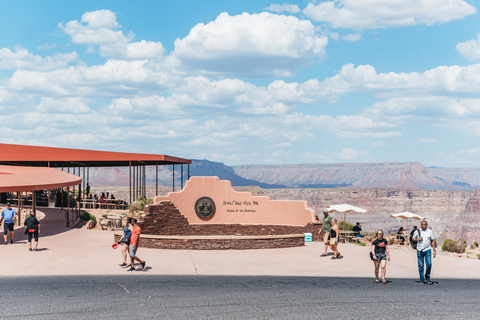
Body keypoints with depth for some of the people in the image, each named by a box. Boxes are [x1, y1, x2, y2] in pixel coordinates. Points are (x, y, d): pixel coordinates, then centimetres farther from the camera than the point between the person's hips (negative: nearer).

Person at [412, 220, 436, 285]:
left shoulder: (430, 232, 4)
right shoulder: (417, 231, 3)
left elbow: (432, 241, 10)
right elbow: (412, 239, 12)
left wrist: (434, 250, 6)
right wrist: (417, 239, -9)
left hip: (427, 250, 0)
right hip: (419, 250, 0)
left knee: (429, 264, -12)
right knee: (420, 265, 0)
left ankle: (427, 277, 10)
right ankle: (422, 279, 9)